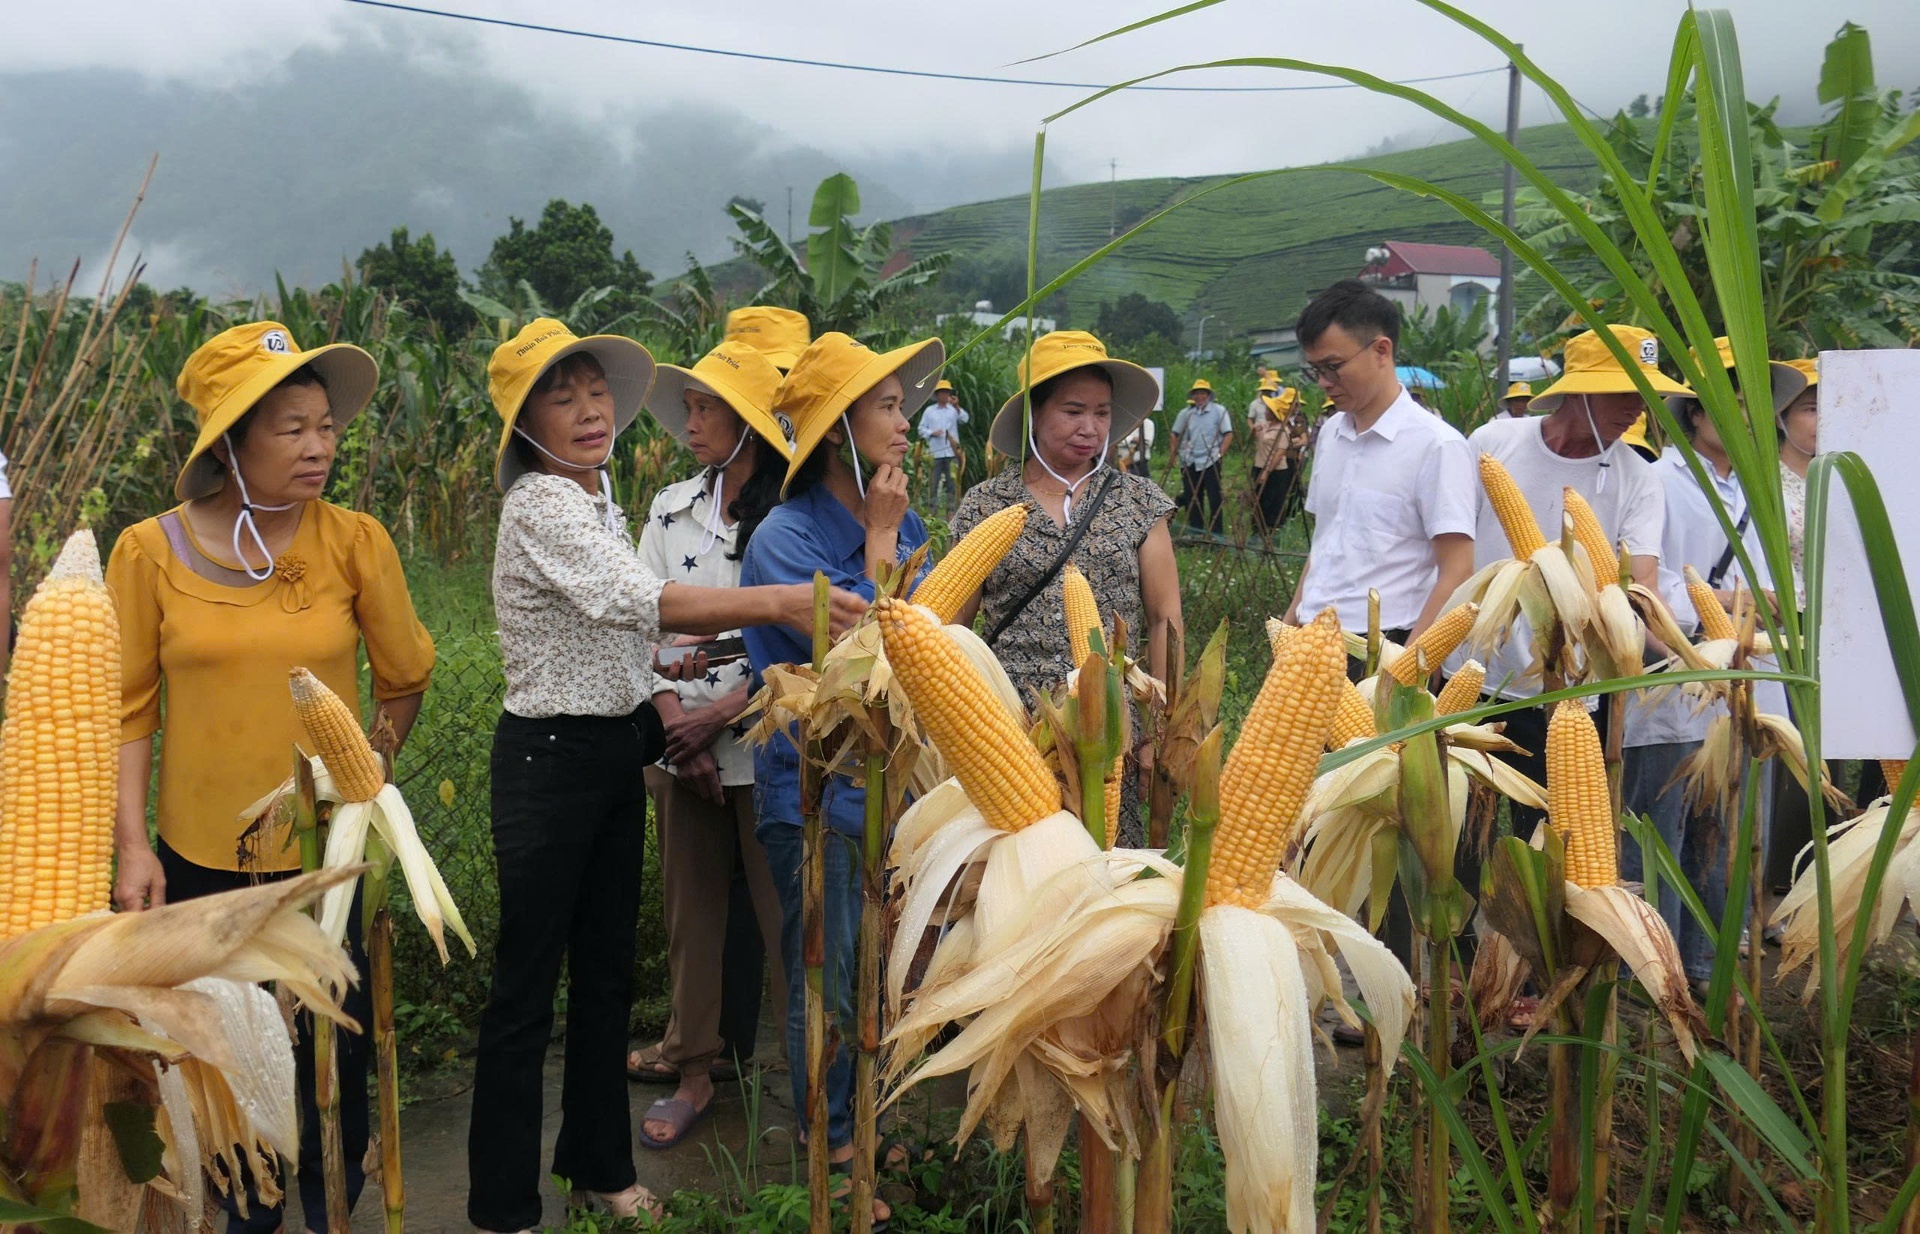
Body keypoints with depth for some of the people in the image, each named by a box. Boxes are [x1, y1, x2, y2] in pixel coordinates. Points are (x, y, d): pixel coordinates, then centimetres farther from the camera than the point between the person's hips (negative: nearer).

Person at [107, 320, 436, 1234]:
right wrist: (132, 844, -7)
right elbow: (129, 708, -4)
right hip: (200, 852, 1)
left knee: (337, 1047, 10)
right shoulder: (150, 551, -7)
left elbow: (404, 681, 3)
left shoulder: (354, 541, -8)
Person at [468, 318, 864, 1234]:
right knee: (526, 985, 3)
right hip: (549, 759, -9)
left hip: (617, 754, 9)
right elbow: (636, 601, -36)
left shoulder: (598, 495, 9)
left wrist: (663, 668, 11)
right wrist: (778, 601, -44)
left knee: (606, 968, 17)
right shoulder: (538, 505, -20)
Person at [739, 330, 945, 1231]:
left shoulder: (904, 524, 5)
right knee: (828, 987, 7)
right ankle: (831, 1153, 24)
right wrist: (879, 540, -19)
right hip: (817, 791, -6)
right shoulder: (785, 537, -15)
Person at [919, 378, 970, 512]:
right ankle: (934, 504, 6)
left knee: (952, 479, -1)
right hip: (935, 452, 0)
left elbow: (964, 419, -6)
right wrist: (932, 433, -7)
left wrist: (957, 406, -17)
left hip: (952, 451, 0)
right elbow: (922, 429, 11)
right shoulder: (929, 411, 12)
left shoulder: (954, 409, 11)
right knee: (934, 480, 0)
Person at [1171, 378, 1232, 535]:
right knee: (1191, 497, 8)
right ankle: (1195, 530, 18)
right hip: (1189, 463, 4)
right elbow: (1176, 435, 15)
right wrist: (1174, 454, 5)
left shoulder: (1219, 411, -1)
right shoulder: (1185, 413, 8)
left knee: (1214, 498, -4)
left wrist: (1220, 453, -11)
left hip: (1210, 461, -4)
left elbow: (1228, 434, -4)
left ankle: (1215, 532, 1)